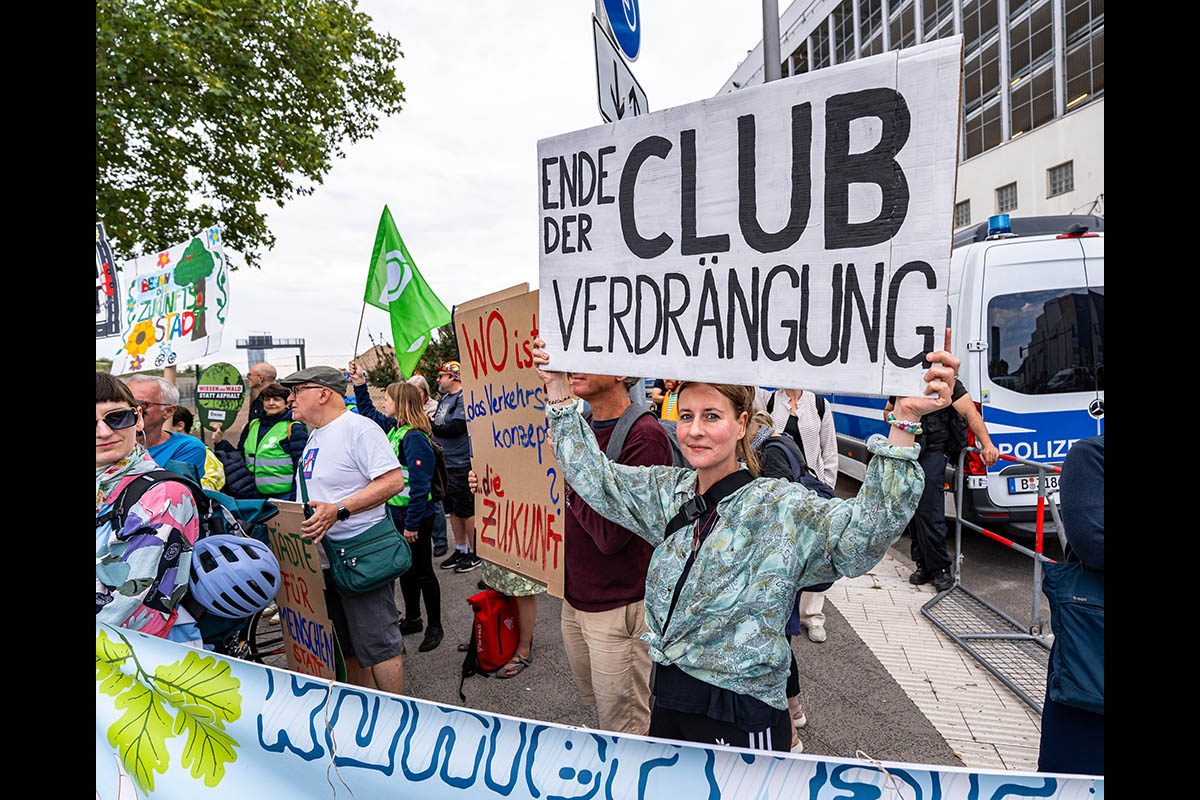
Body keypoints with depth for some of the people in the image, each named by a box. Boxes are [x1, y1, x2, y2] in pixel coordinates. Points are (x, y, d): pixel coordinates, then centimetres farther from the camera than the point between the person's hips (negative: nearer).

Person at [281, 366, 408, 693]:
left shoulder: (359, 428, -14)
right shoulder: (315, 435, 17)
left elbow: (393, 481, -23)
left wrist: (338, 510, -28)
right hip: (323, 559, 10)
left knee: (375, 643, -4)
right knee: (344, 646, 18)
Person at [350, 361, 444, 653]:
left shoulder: (414, 437, -22)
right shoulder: (393, 428, 6)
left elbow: (419, 485, -24)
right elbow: (368, 412, 27)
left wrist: (412, 524, -22)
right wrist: (360, 384, 17)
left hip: (415, 518, -9)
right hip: (396, 514, 9)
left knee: (422, 572, 5)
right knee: (405, 569, 20)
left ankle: (434, 627, 20)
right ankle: (412, 619, 36)